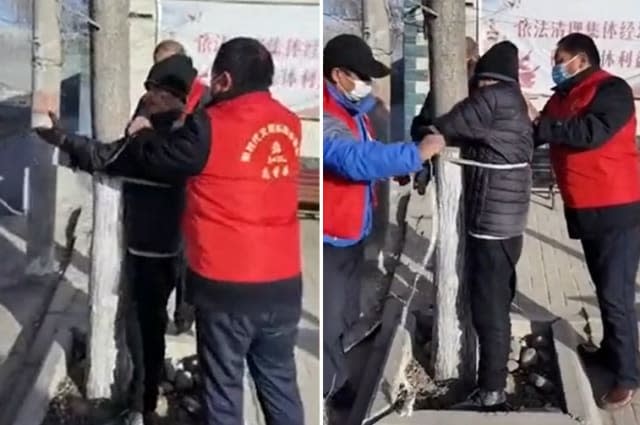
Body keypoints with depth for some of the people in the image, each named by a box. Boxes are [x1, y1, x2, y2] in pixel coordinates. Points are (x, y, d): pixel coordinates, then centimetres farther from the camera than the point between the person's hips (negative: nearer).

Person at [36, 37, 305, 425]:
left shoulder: (213, 127, -15)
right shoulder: (288, 124, 4)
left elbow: (145, 159, -5)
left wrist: (141, 135, 16)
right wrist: (156, 135, 13)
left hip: (227, 288, -5)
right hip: (283, 285, 6)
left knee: (223, 390, 9)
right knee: (280, 382, 17)